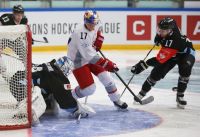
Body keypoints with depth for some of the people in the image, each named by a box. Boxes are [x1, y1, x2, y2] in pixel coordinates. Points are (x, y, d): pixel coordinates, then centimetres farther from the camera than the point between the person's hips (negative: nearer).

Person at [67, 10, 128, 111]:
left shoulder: (94, 26, -10)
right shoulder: (80, 34, -35)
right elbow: (89, 55, -38)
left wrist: (98, 40, 1)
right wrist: (106, 64, -40)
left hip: (90, 57, 7)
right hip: (77, 61, -7)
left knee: (105, 77, -1)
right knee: (89, 88, -11)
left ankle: (116, 100, 16)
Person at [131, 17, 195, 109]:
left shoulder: (174, 41, -44)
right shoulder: (168, 26, -24)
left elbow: (160, 59, -45)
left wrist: (144, 64, -49)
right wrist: (158, 37, 1)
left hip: (186, 52, -6)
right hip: (172, 55, 6)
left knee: (185, 70, -33)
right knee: (157, 73, -6)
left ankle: (180, 96, -15)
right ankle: (142, 93, 8)